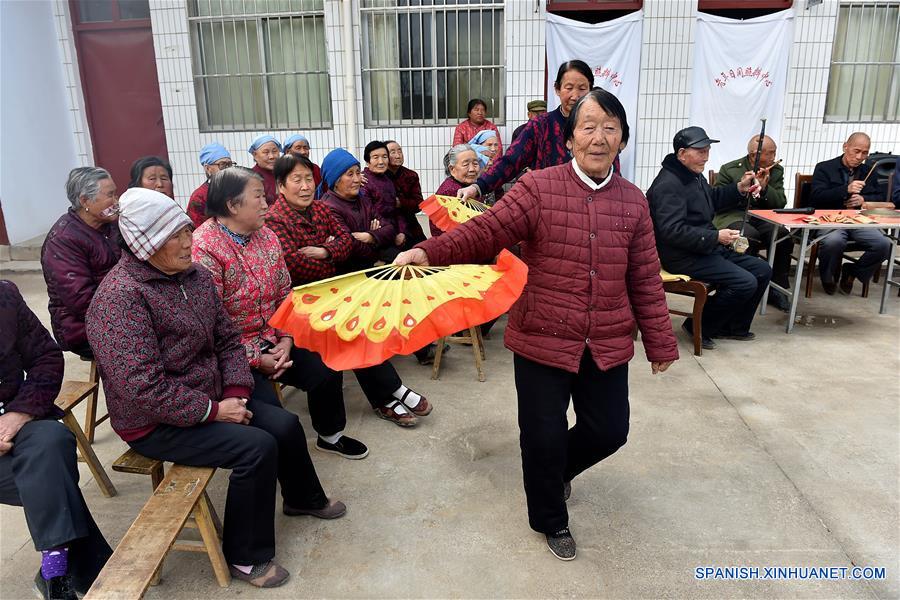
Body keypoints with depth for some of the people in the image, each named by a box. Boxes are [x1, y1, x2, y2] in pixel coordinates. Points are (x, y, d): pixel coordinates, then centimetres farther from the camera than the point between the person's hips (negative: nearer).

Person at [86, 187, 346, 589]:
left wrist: (237, 392, -9)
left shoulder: (195, 274, 1)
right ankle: (245, 556, 0)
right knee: (257, 447, -22)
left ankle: (303, 498, 32)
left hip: (209, 396, 8)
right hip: (155, 422, -7)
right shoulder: (120, 296, -24)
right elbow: (143, 388, -28)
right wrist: (213, 411, -22)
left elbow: (227, 339, 6)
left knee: (285, 425, 0)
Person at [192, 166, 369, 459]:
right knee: (268, 408, -24)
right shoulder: (203, 249, -20)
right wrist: (256, 360, -18)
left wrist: (285, 340, -5)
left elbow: (284, 293, 7)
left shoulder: (266, 236, 3)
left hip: (271, 342, 7)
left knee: (327, 372, 1)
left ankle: (330, 435, 28)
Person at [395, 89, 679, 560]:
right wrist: (428, 252, -32)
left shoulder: (633, 201, 3)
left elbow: (645, 280, 7)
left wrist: (660, 343, 10)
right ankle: (550, 520, 37)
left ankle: (560, 469, 49)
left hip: (608, 345, 4)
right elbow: (487, 231, -16)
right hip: (542, 339, -3)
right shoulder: (538, 188, -8)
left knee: (609, 431, 13)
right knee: (544, 436, 7)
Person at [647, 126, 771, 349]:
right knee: (745, 282, -21)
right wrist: (716, 237, -25)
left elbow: (712, 199, 34)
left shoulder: (694, 175, 13)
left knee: (762, 270, 9)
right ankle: (698, 327, -2)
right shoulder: (669, 184, -20)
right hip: (683, 257, -11)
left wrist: (739, 188, 18)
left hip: (706, 249, 11)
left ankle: (734, 326, 22)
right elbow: (672, 231, -28)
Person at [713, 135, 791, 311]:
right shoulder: (729, 170, 1)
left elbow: (781, 203, 5)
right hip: (733, 217, -4)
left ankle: (777, 288, -11)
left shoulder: (777, 170, 12)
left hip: (763, 218, 4)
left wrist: (764, 188, -11)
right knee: (751, 236, -37)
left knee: (783, 236, -28)